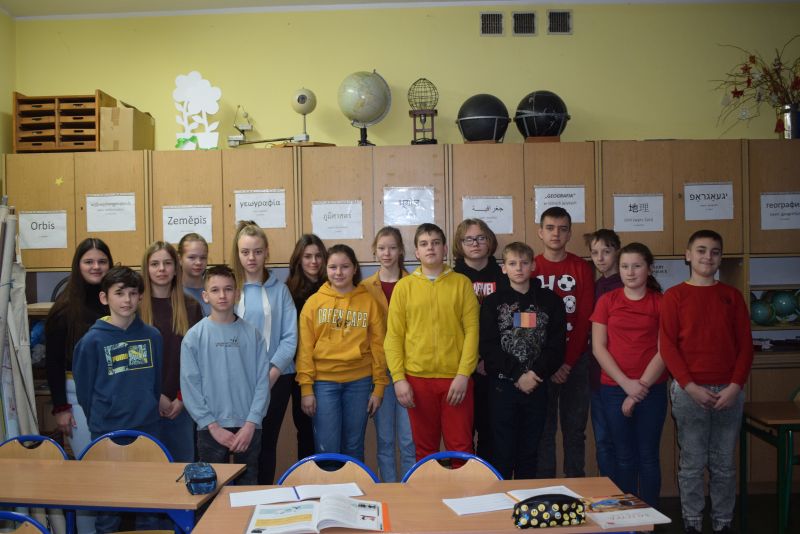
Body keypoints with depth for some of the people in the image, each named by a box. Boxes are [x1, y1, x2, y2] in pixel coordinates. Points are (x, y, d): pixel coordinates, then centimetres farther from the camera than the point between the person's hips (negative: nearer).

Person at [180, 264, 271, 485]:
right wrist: (213, 425, -9)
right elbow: (189, 385, -4)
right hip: (211, 428, -1)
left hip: (248, 427, 1)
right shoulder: (194, 336, -2)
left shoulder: (252, 334, 0)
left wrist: (251, 423, -8)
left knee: (249, 485, 12)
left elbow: (262, 381, -1)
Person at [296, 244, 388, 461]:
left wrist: (379, 386, 0)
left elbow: (377, 345, 3)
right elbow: (305, 347, 0)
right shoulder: (314, 302, 1)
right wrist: (306, 387, -5)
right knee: (327, 450, 2)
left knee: (354, 447, 12)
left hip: (359, 382, 1)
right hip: (323, 382, -1)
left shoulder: (368, 301, 2)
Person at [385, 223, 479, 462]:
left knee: (461, 446, 4)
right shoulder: (404, 286, 4)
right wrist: (398, 378, -6)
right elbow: (394, 336, 2)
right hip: (417, 379, 1)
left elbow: (471, 330, -1)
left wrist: (463, 374, -9)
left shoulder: (462, 283, 3)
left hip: (456, 378, -1)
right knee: (424, 448, 11)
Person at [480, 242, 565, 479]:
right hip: (502, 385, -1)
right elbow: (488, 347, -6)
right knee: (502, 451, 3)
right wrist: (518, 375, -14)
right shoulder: (493, 302, 2)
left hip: (537, 386, 2)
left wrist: (536, 373, -13)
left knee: (529, 451, 11)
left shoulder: (550, 301, 6)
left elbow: (557, 344, 0)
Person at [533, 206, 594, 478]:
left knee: (575, 429, 7)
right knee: (543, 429, 5)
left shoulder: (582, 269, 4)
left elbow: (585, 319, -2)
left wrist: (568, 362, -9)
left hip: (575, 361, 1)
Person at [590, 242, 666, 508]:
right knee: (624, 456, 9)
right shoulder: (607, 301, 3)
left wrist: (641, 386, -9)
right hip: (614, 389, 1)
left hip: (652, 389, -1)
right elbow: (598, 347, -1)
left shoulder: (661, 303, 0)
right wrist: (626, 383, -9)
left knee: (648, 456, 6)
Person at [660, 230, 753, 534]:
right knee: (692, 464, 4)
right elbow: (667, 346, -4)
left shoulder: (732, 296, 9)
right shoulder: (674, 296, 1)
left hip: (728, 392, 2)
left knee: (724, 464, 9)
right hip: (689, 392, -2)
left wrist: (735, 387, -6)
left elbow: (745, 345, 5)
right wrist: (690, 387, -12)